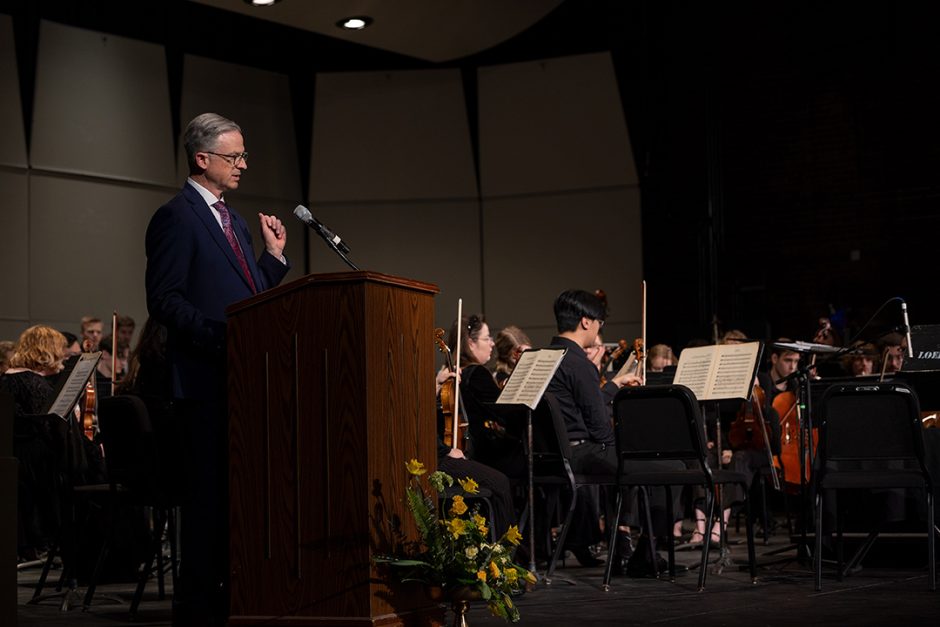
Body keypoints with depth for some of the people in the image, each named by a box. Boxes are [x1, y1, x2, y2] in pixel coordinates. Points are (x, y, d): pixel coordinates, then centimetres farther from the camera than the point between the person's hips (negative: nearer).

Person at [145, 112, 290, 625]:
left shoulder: (234, 222, 20)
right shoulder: (176, 217, -7)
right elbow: (164, 301, -15)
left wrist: (274, 256, 10)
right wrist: (223, 336, -23)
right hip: (204, 381, -8)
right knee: (208, 496, -4)